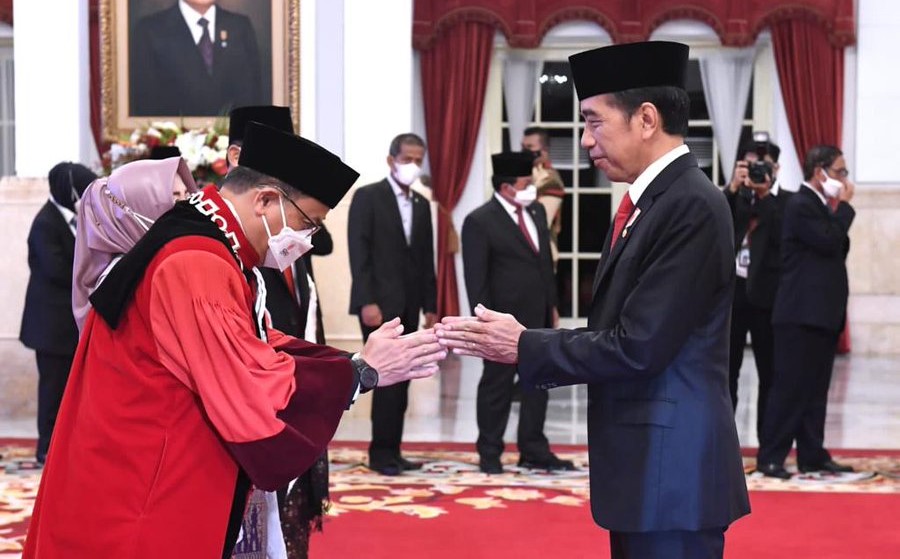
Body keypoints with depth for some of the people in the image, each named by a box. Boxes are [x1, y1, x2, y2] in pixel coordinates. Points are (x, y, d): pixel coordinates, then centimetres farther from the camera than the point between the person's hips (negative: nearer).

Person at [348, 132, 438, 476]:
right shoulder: (367, 197, -4)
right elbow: (359, 254, -10)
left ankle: (390, 451, 11)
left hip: (408, 306, 6)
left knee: (400, 381, 6)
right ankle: (382, 452, -1)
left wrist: (430, 306, 10)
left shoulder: (422, 205, 15)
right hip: (380, 304, -6)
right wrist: (367, 302, -18)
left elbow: (426, 261, 16)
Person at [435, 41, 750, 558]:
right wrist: (521, 340, -1)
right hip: (646, 466, 9)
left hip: (671, 470, -9)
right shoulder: (648, 202, 12)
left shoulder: (691, 206, -17)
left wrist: (524, 347, -11)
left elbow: (637, 347, -21)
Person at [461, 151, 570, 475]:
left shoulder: (536, 212, 9)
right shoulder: (480, 221, -12)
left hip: (538, 317, 7)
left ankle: (533, 451, 21)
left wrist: (553, 306, 15)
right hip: (504, 320, -7)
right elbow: (476, 278, -13)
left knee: (537, 384, 11)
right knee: (497, 386, 4)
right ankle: (489, 453, 16)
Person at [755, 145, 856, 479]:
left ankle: (813, 455, 15)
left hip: (822, 313, 9)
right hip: (802, 313, -9)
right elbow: (830, 242, -20)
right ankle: (770, 457, -2)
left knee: (816, 389, 10)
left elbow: (835, 249, 24)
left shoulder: (820, 207, 18)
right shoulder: (801, 205, -12)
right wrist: (844, 206, -9)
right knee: (789, 387, -6)